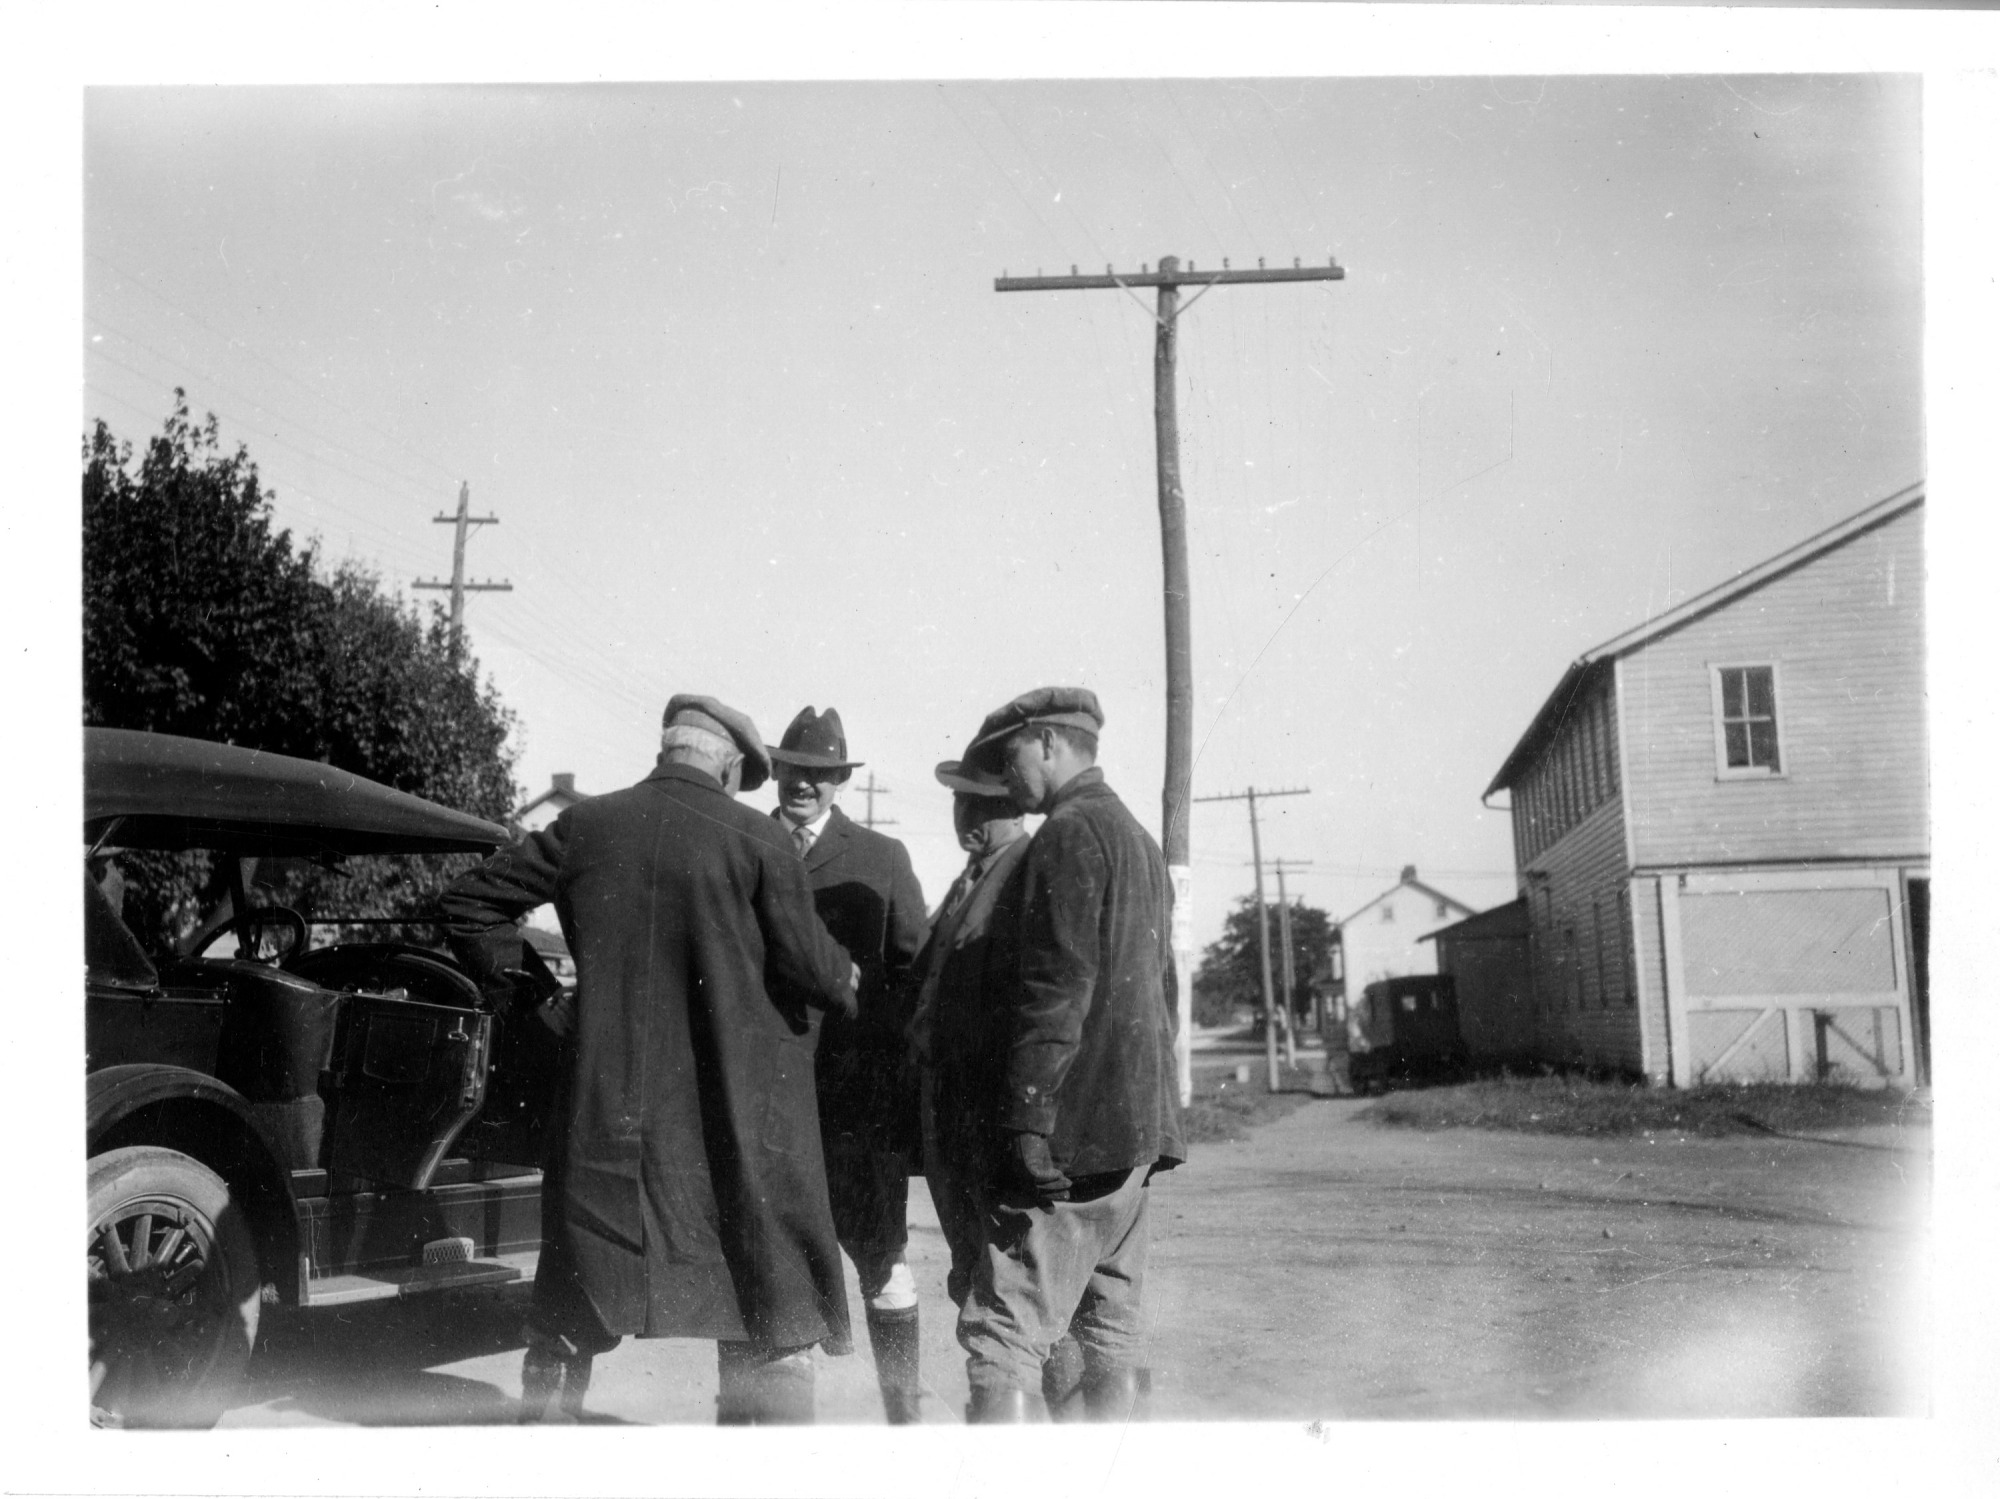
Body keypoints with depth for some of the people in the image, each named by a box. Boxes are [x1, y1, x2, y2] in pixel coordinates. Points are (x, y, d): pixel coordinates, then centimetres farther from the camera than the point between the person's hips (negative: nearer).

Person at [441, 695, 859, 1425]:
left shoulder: (587, 825, 2)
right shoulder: (756, 839, -8)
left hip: (607, 1112, 3)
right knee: (770, 1316, 7)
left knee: (570, 1314, 19)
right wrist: (846, 980, 13)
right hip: (733, 1116, -3)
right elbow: (808, 963, -7)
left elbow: (469, 900, 6)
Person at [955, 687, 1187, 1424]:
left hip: (1073, 1129, -10)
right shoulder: (1139, 839, 19)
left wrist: (1027, 1121, -21)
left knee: (1001, 1335, -9)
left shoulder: (1070, 833, -11)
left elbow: (1057, 986, -20)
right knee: (1110, 1328, 13)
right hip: (1132, 1127, 10)